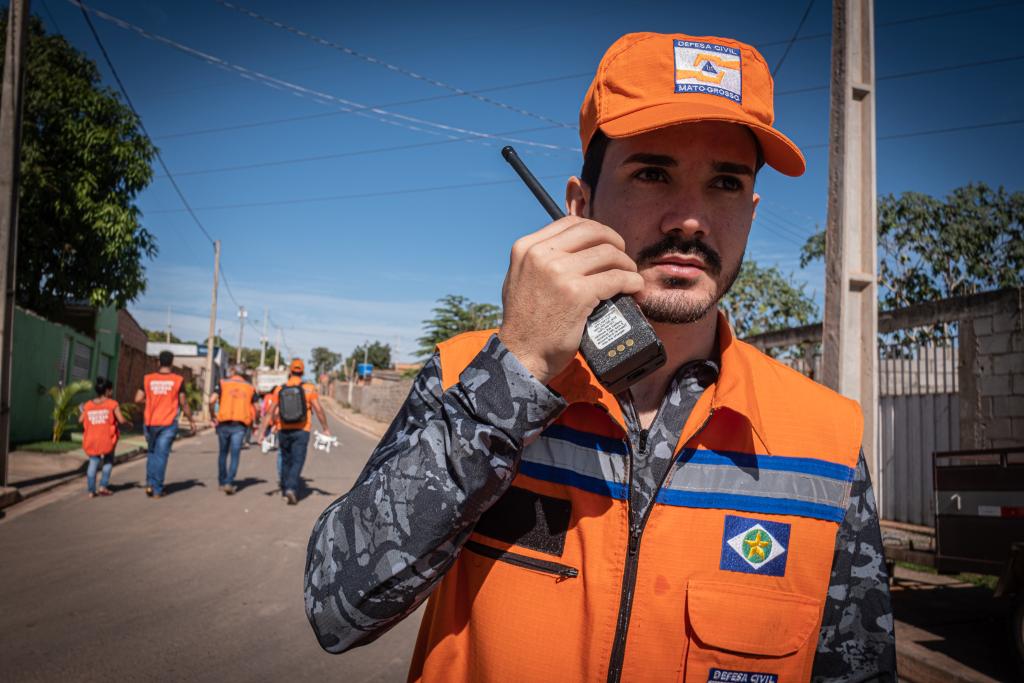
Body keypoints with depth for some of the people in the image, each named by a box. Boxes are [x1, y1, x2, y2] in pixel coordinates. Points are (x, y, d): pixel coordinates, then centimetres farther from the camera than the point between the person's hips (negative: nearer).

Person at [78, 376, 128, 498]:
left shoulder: (88, 405, 5)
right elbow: (121, 420, -12)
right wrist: (127, 422, 9)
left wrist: (81, 412, 28)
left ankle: (91, 490, 7)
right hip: (106, 440, -3)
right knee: (108, 461, 17)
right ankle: (103, 486, 9)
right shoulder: (112, 404, -6)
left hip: (91, 441, 3)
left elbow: (80, 420, 8)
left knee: (93, 463, 12)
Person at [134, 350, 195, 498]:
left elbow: (138, 399, 0)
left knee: (151, 453, 19)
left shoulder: (148, 379, 2)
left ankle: (150, 484, 8)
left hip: (150, 423, 2)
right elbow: (183, 403, -3)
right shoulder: (178, 380, -5)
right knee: (161, 455, 2)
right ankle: (157, 490, 4)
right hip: (168, 423, -2)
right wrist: (191, 421, 8)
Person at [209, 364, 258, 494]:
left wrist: (212, 415, 7)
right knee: (235, 455, 0)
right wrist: (252, 423, 19)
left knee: (223, 453, 16)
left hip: (224, 423, 0)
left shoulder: (223, 383, 6)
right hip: (240, 425, 0)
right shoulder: (250, 388, 10)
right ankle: (229, 483, -13)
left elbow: (212, 400, -7)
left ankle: (222, 482, 24)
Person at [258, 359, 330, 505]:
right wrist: (325, 428, 5)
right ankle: (291, 488, -20)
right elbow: (318, 409, -5)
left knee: (285, 460, 18)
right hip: (301, 431, -3)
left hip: (283, 431, 3)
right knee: (297, 462, -2)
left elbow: (271, 413, 2)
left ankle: (285, 490, 25)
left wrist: (263, 431, 7)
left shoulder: (279, 389, 3)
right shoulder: (309, 388, -4)